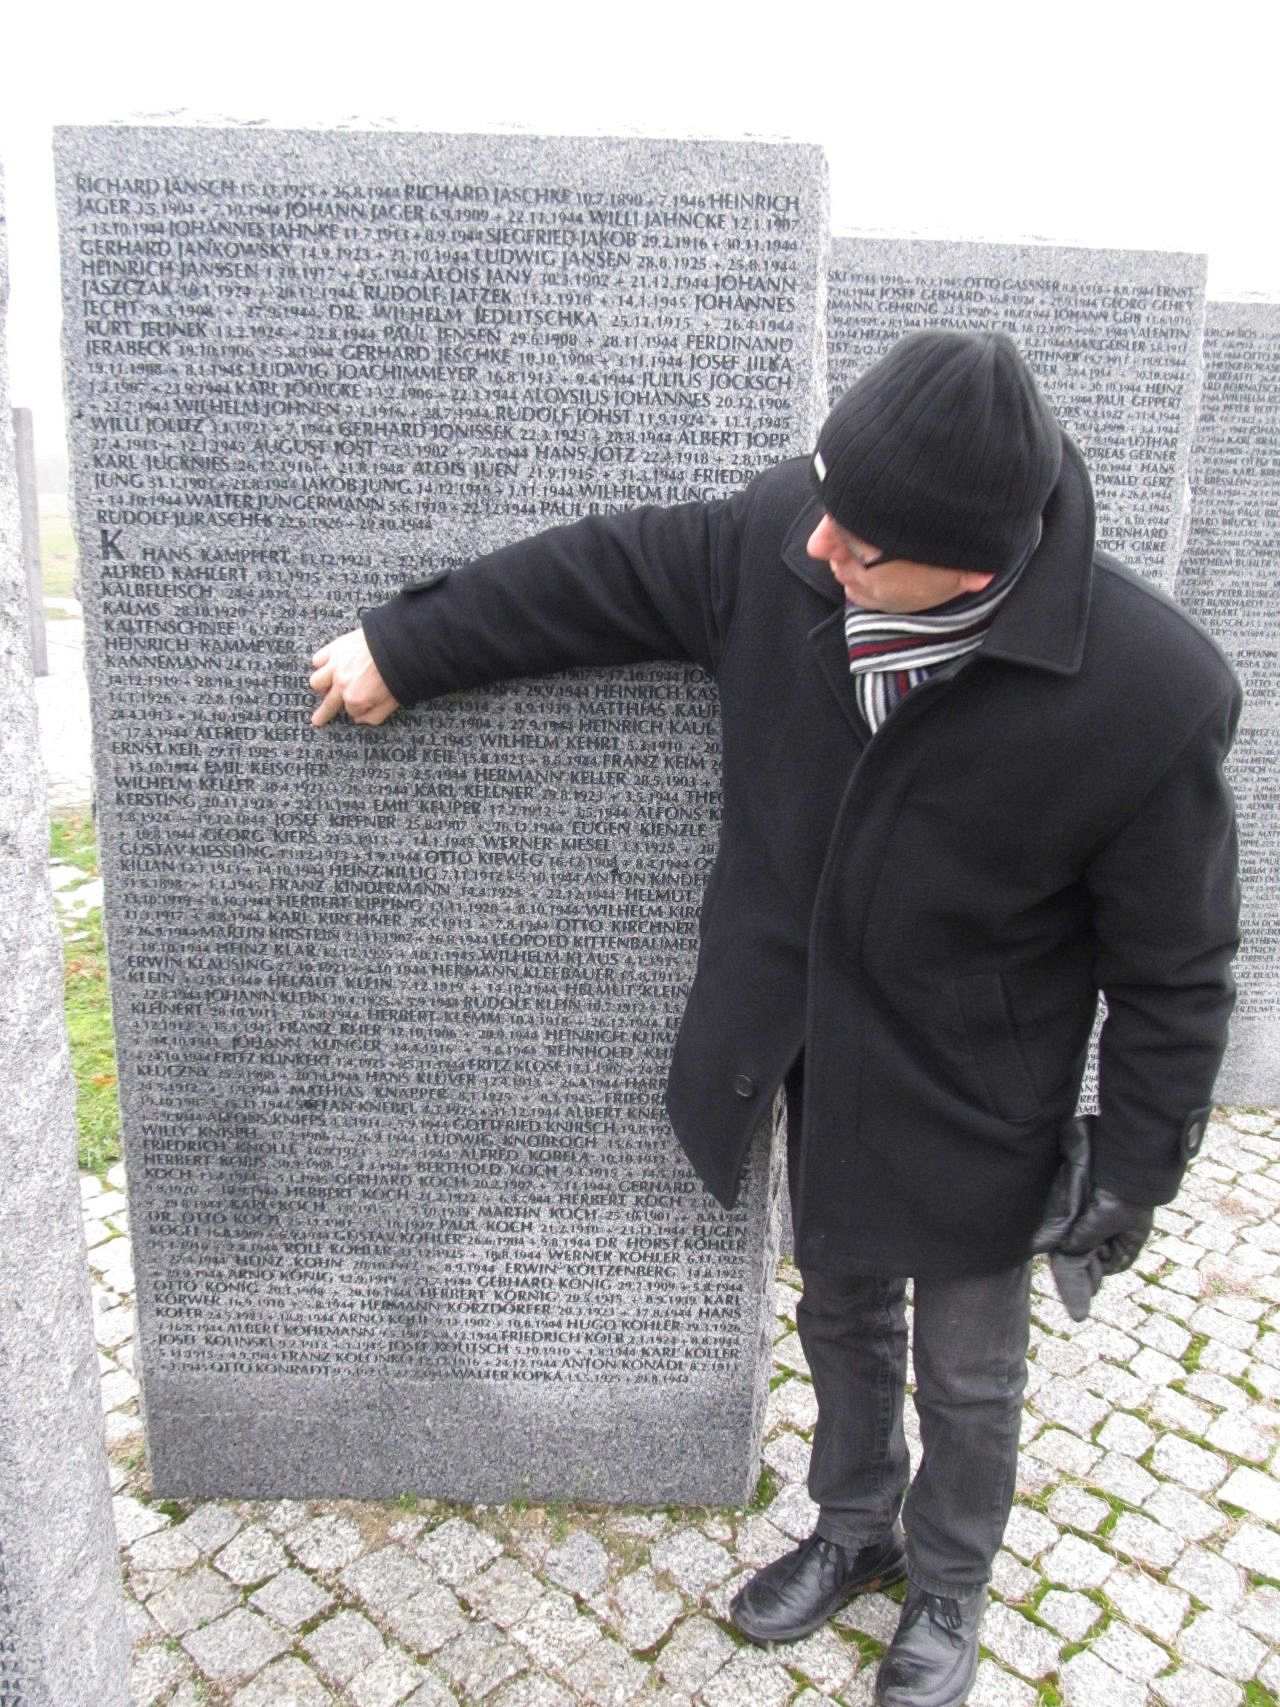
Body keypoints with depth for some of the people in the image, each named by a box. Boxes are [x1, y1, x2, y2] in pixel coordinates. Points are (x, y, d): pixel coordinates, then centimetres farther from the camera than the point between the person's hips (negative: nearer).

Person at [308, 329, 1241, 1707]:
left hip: (973, 1111, -4)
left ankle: (949, 1585, 51)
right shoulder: (783, 539, -19)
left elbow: (1174, 968, -16)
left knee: (966, 1374, 20)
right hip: (816, 1067, 4)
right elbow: (607, 573, -3)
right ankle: (857, 1528, 55)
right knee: (842, 1320, 26)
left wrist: (1137, 1166, -7)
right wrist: (406, 647, 4)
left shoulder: (1147, 698, -30)